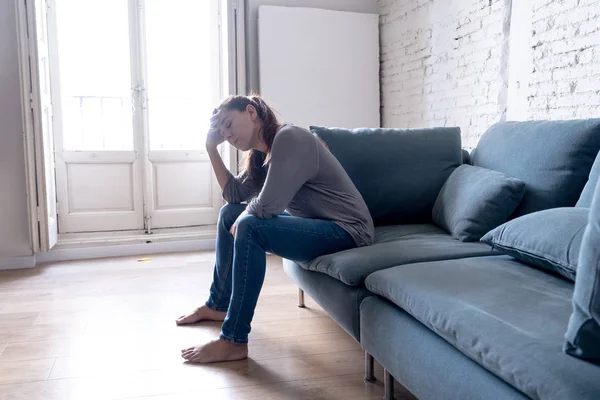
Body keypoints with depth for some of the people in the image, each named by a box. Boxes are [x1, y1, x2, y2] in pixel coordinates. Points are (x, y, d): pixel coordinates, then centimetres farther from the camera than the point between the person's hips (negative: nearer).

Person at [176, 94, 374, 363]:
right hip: (312, 223, 10)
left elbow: (266, 206, -27)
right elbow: (234, 194, 8)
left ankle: (234, 342, -18)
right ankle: (218, 305, 25)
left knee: (250, 228, -28)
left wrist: (240, 221, -6)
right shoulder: (262, 153, 10)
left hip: (346, 230, -10)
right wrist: (212, 147, 3)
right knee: (229, 213, 12)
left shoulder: (289, 138, -19)